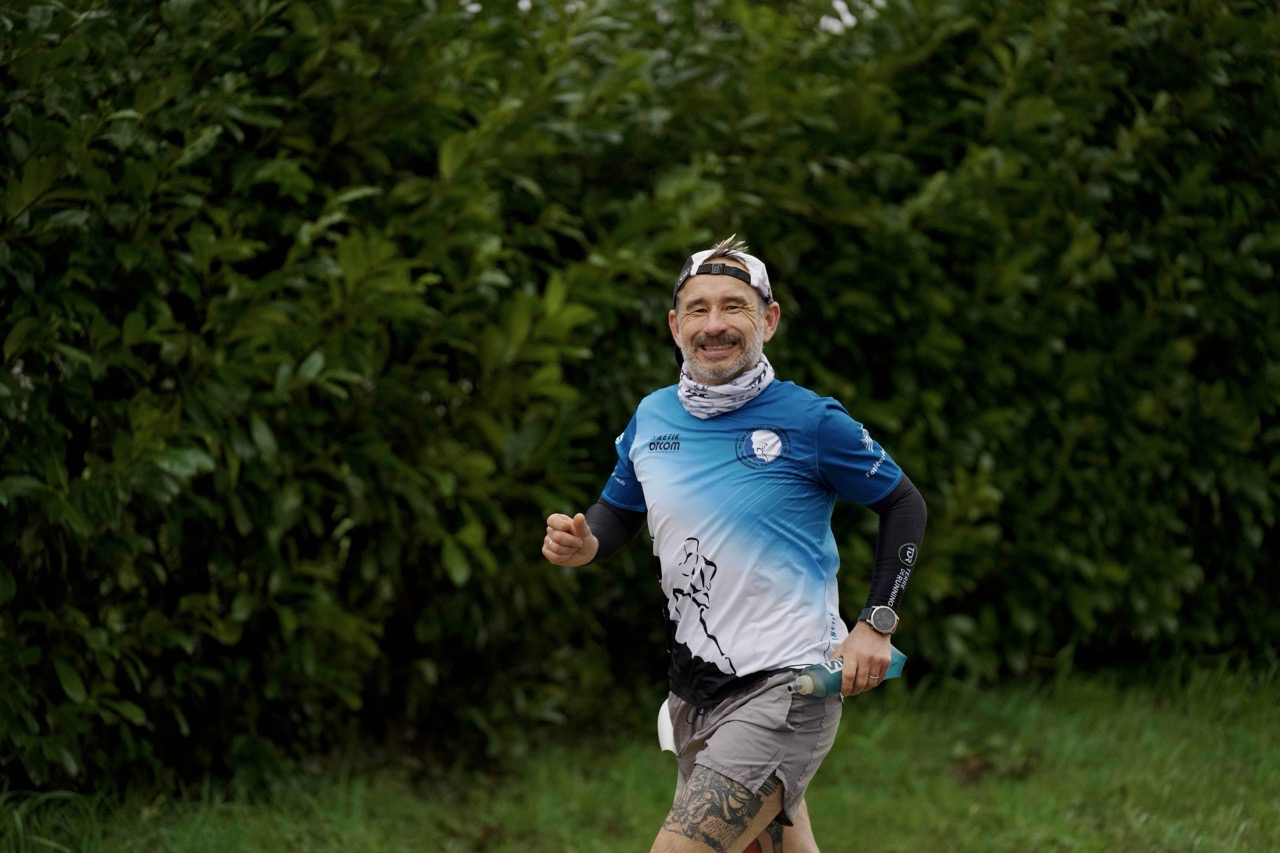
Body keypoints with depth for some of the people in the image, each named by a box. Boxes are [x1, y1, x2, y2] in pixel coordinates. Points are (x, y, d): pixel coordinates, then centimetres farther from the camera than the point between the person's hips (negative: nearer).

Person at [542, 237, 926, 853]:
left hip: (784, 687, -6)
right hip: (693, 695, 6)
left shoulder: (811, 422, -9)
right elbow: (618, 513, 20)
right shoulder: (650, 418, 5)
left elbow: (904, 506, 1)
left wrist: (876, 624, -7)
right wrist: (583, 543, -3)